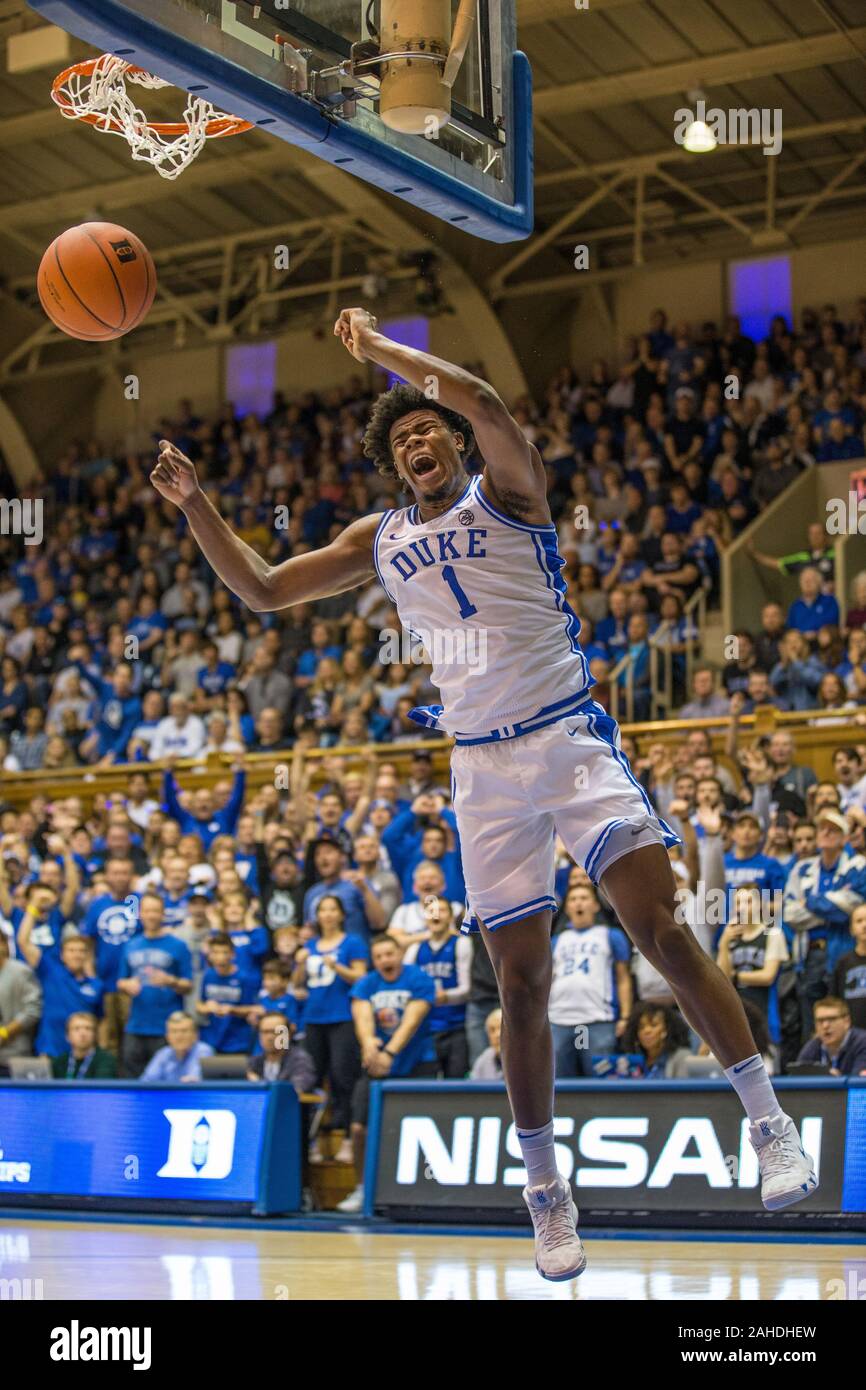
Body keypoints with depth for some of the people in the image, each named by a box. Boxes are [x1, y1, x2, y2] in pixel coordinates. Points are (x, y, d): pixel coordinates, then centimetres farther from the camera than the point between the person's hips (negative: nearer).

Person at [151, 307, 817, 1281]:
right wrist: (193, 503, 7)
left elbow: (481, 399, -18)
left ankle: (768, 1124, -5)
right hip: (483, 769, 4)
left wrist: (378, 347, -7)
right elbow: (261, 590, 17)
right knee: (521, 983, 2)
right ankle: (545, 1193, 13)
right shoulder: (381, 540, 15)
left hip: (570, 737, -3)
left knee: (662, 930, -15)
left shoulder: (507, 492, 2)